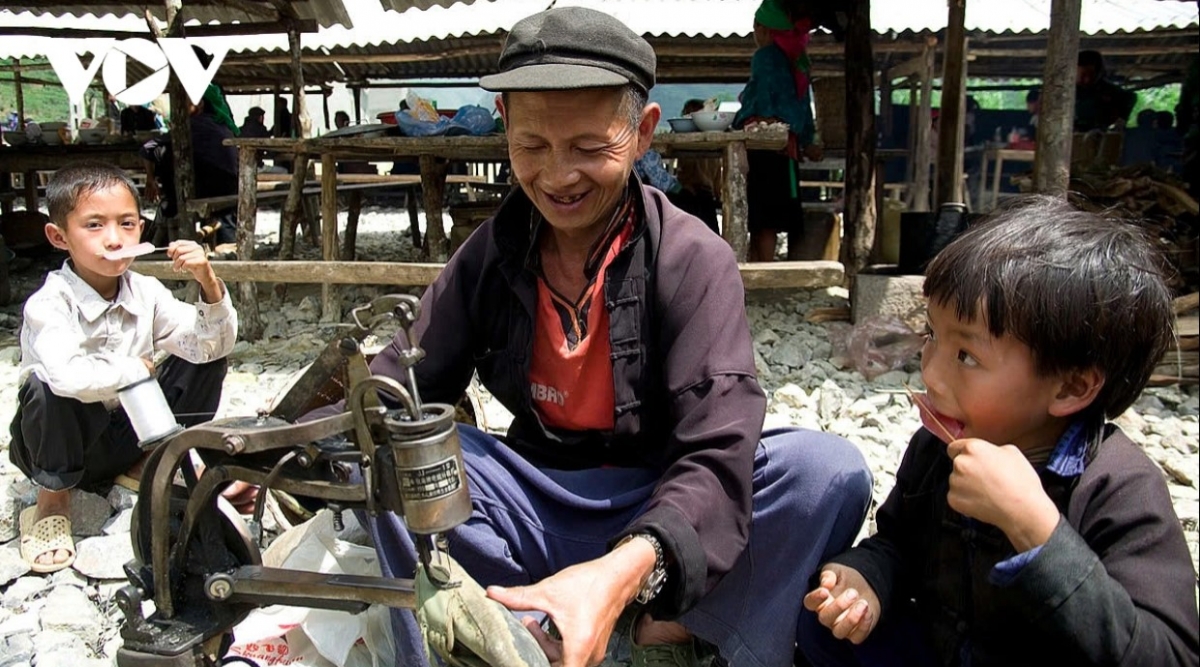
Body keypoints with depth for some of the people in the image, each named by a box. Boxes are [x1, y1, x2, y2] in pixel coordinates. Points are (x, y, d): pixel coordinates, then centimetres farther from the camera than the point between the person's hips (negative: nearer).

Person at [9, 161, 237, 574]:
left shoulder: (146, 292, -7)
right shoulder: (48, 305, -23)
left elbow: (213, 344, -14)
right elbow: (67, 376, -44)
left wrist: (208, 283, -29)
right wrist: (138, 369, -27)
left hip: (132, 431, 4)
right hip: (66, 446, -4)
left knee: (206, 357, -9)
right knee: (46, 389, -36)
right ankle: (53, 499, -8)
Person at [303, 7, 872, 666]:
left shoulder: (693, 259, -15)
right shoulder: (489, 255, -3)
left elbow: (717, 456, -25)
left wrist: (627, 571, -46)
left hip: (659, 520, -2)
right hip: (538, 511, 3)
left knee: (828, 469, -29)